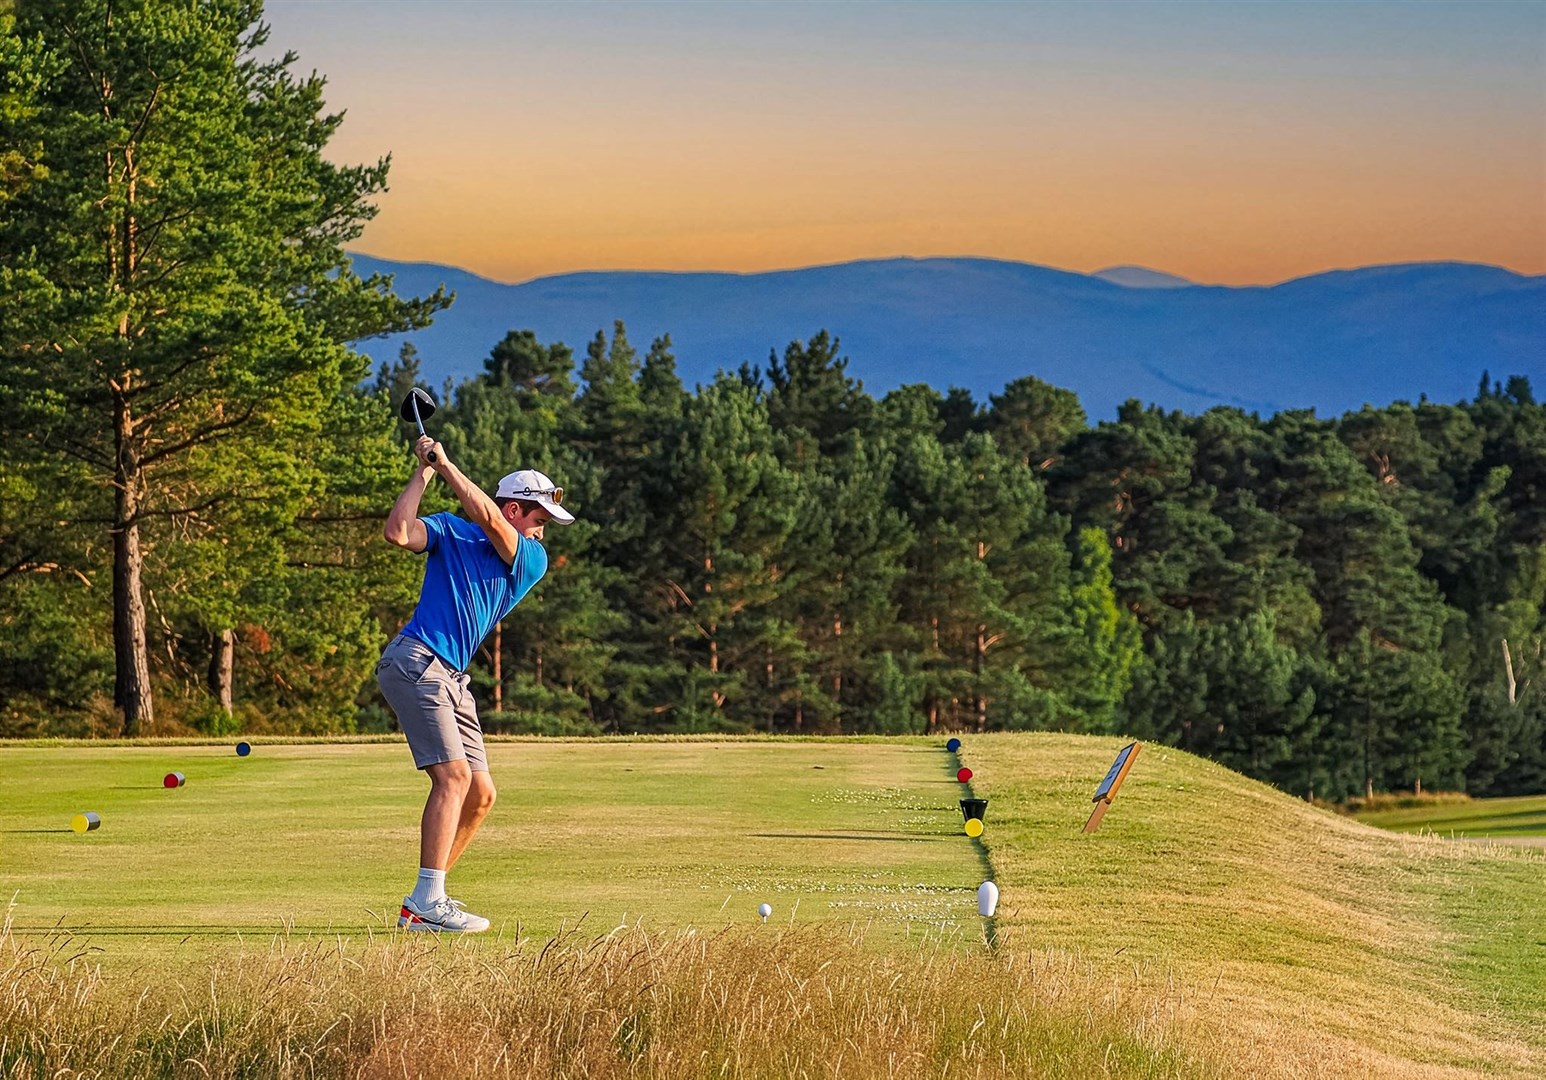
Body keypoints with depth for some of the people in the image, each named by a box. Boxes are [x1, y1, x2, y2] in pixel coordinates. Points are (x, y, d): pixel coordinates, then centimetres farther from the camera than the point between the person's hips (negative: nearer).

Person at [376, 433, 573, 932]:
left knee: (480, 794, 5)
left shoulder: (533, 560, 14)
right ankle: (427, 903, -24)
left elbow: (489, 521, -5)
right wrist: (424, 471, -7)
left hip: (453, 680, 7)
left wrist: (446, 465, -5)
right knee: (454, 775, -19)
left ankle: (427, 900, 12)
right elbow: (398, 531, -12)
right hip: (415, 661, -7)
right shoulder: (449, 531, 6)